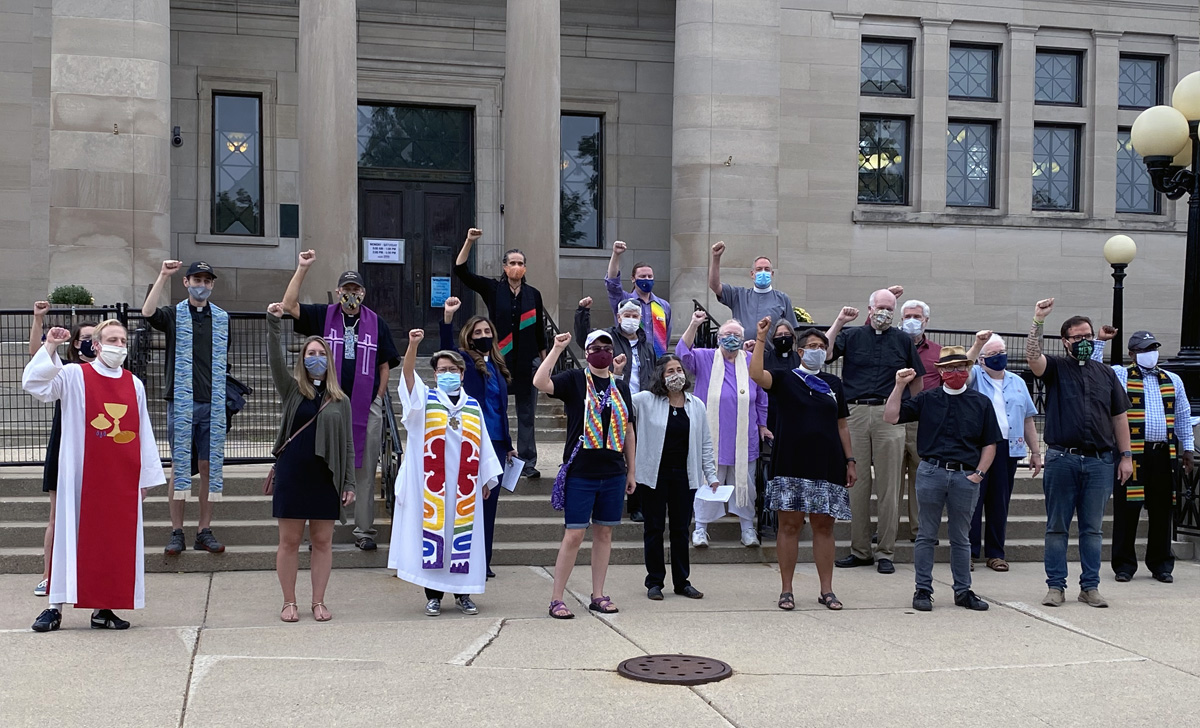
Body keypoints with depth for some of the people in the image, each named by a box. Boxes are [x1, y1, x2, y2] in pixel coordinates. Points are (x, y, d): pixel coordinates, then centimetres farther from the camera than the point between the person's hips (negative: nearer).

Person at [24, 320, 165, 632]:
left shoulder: (134, 384, 10)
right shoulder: (74, 376, 1)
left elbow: (144, 433, 11)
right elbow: (34, 383, -14)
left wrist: (147, 476, 10)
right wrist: (50, 347, -20)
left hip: (122, 479, 3)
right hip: (82, 476, -3)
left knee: (116, 540, 5)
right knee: (73, 535, 0)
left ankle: (102, 608, 13)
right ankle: (55, 606, 7)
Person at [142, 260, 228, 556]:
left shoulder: (221, 318, 12)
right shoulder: (173, 315, 4)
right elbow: (147, 312, -18)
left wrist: (225, 400, 12)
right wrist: (163, 276, -21)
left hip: (212, 406, 2)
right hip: (181, 403, -2)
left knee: (209, 466, 3)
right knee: (179, 465, 1)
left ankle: (204, 530, 10)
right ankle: (176, 532, 6)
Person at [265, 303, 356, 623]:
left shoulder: (340, 400, 7)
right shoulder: (292, 389, 5)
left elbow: (348, 444, 6)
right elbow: (276, 360, -13)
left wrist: (349, 483, 1)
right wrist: (273, 323, -25)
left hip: (326, 477, 1)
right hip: (291, 475, -1)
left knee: (323, 541, 5)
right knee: (289, 540, 4)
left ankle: (319, 602, 15)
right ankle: (289, 603, 14)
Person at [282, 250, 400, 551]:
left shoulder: (377, 324, 9)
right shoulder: (323, 316, 8)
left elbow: (385, 365, 12)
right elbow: (289, 305, -4)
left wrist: (378, 398, 4)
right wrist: (302, 268, -6)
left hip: (367, 408, 0)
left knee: (365, 470, 3)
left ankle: (364, 530, 10)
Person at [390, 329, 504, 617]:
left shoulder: (473, 406, 12)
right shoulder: (425, 399, 4)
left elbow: (483, 443, 15)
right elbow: (408, 373, -14)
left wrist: (487, 478, 13)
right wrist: (413, 345, -30)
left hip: (464, 485, 2)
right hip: (432, 484, -2)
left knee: (463, 534, 4)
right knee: (432, 533, -1)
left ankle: (462, 593, 14)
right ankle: (433, 595, 8)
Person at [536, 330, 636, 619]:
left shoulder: (621, 387, 11)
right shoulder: (574, 380, -1)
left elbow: (629, 430, 15)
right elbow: (540, 382, -20)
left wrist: (631, 471, 13)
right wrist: (557, 349, -21)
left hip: (613, 474, 4)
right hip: (580, 473, -4)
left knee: (604, 533, 9)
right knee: (574, 534, -4)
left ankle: (598, 595, 19)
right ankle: (556, 599, 4)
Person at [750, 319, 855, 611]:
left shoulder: (833, 383, 15)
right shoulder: (785, 378, 3)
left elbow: (842, 425, 18)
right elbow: (756, 374, -18)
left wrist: (850, 460, 13)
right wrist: (761, 338, -20)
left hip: (827, 466, 3)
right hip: (792, 466, -3)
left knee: (824, 525, 6)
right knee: (790, 524, 0)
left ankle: (826, 590, 13)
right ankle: (786, 590, 7)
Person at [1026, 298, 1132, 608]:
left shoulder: (1106, 374, 15)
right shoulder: (1056, 368, 5)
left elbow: (1119, 417, 15)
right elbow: (1033, 357, -18)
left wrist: (1126, 456, 10)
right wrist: (1038, 321, -25)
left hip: (1100, 462, 3)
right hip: (1061, 460, -2)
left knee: (1092, 528, 8)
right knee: (1057, 526, 3)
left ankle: (1090, 586, 15)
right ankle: (1055, 585, 10)